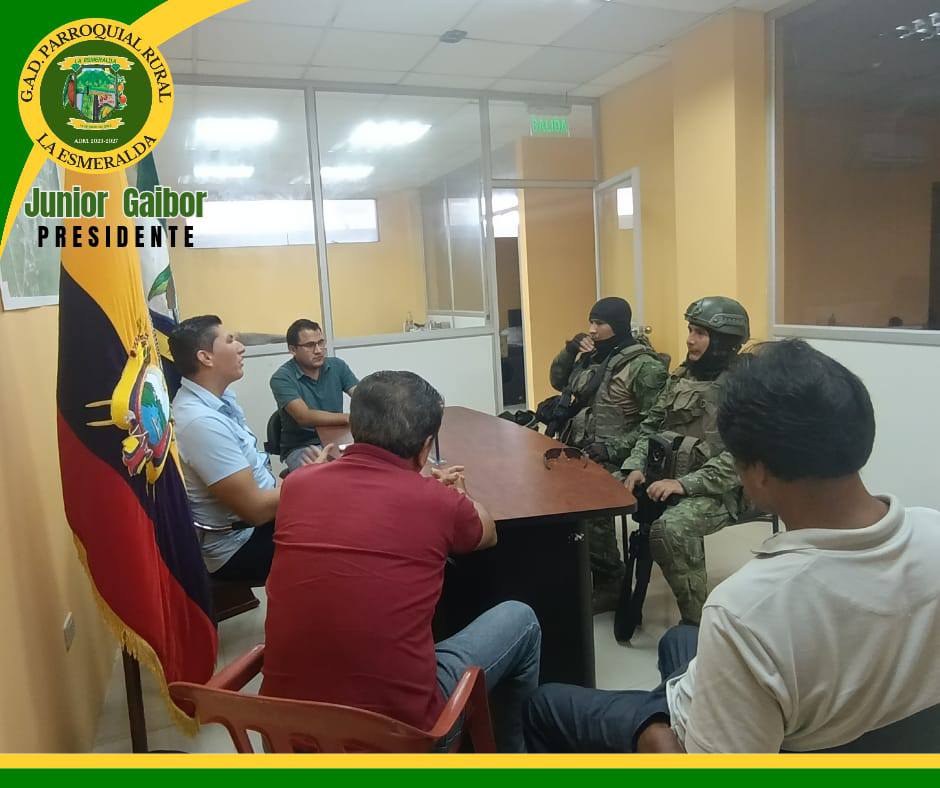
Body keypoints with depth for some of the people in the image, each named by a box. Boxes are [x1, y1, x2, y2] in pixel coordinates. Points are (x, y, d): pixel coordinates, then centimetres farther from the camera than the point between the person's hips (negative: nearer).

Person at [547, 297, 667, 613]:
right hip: (577, 449, 7)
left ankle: (611, 583, -10)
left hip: (612, 459, -7)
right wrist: (570, 351, 6)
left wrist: (614, 448, -22)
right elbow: (558, 381, 23)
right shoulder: (592, 354, 12)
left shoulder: (643, 366, -9)